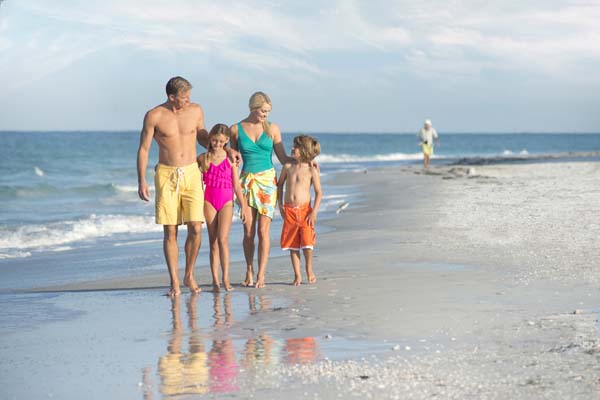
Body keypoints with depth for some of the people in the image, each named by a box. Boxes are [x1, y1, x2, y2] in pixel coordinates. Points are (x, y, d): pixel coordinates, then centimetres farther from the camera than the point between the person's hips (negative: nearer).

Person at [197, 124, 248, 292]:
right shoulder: (202, 158, 5)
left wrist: (243, 206, 5)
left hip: (226, 202, -2)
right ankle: (215, 279, 5)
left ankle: (225, 279, -14)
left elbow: (237, 185, 5)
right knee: (213, 242, 3)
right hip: (209, 202, 2)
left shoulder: (230, 159, 2)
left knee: (222, 239, -14)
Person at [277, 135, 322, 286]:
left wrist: (314, 212, -11)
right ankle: (297, 275, 12)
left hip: (304, 209, -3)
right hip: (289, 210, 3)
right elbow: (280, 185, 16)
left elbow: (318, 192, -3)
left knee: (306, 241, -6)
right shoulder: (288, 167, 4)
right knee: (292, 243, 4)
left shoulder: (311, 170, -5)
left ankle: (309, 270, 18)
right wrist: (280, 205, 8)